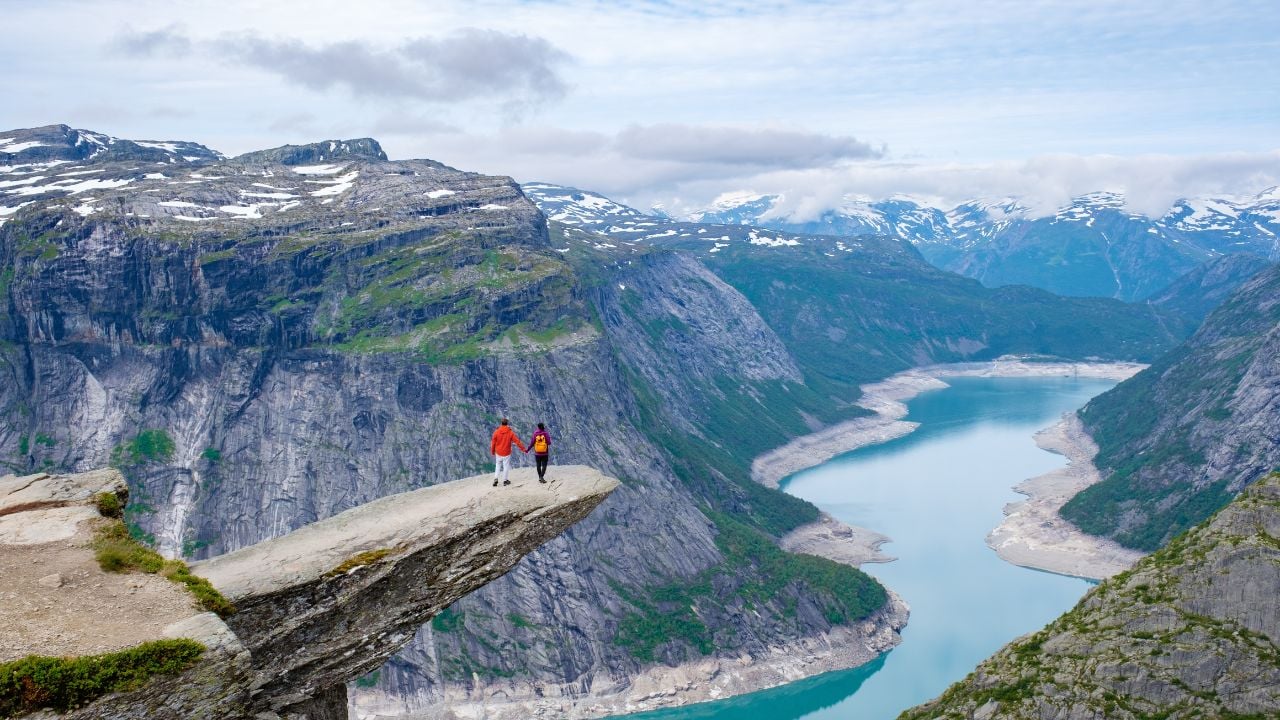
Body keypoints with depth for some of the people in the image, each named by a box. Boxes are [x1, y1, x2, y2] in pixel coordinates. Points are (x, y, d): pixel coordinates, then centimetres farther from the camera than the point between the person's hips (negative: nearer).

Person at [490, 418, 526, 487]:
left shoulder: (496, 432, -7)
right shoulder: (510, 432, -9)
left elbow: (493, 443, -1)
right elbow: (517, 441, -6)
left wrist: (492, 451, 14)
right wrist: (523, 449, 1)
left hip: (498, 453, 1)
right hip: (506, 453, -1)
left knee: (498, 466, 15)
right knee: (506, 466, 9)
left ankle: (496, 479, 3)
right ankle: (505, 480, 14)